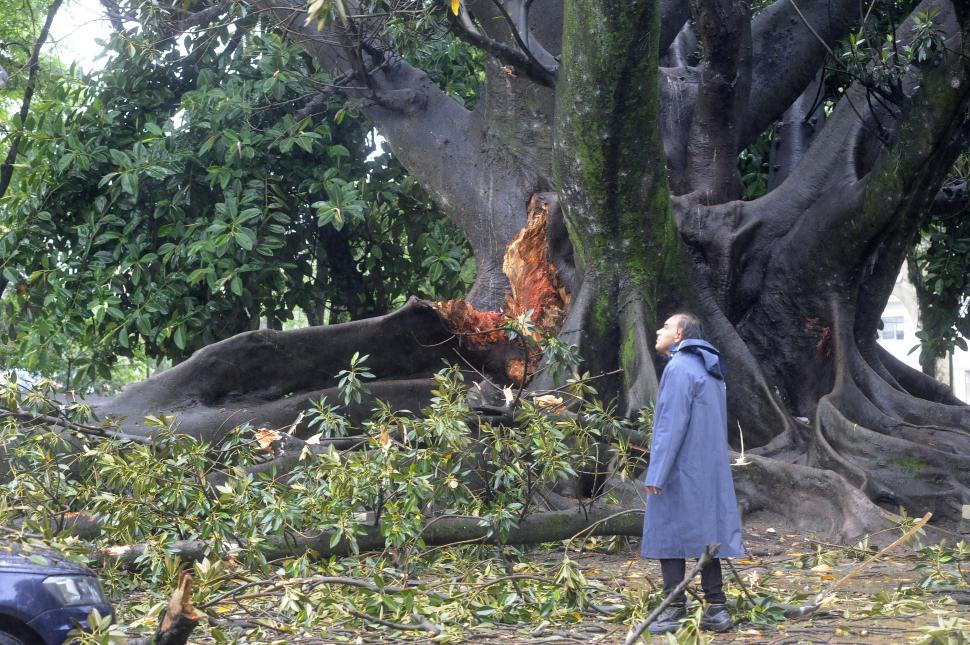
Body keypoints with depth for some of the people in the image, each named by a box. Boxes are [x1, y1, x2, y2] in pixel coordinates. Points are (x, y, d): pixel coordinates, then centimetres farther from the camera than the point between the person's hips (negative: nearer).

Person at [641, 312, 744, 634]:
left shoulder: (679, 369, -13)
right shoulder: (710, 371, 15)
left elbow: (671, 426, -18)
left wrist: (655, 474, -17)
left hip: (680, 472, -8)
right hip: (708, 471, 8)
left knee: (669, 535, -2)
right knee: (705, 534, 10)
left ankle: (675, 611, -3)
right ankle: (716, 609, 8)